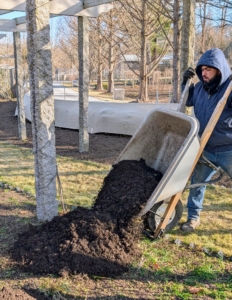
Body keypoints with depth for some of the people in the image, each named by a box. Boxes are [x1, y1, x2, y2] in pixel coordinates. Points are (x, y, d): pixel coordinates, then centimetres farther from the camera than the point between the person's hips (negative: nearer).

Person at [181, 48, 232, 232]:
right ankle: (193, 217, 26)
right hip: (206, 148, 5)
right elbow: (187, 101, 20)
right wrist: (185, 82, 6)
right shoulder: (200, 87, 2)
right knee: (198, 181, 11)